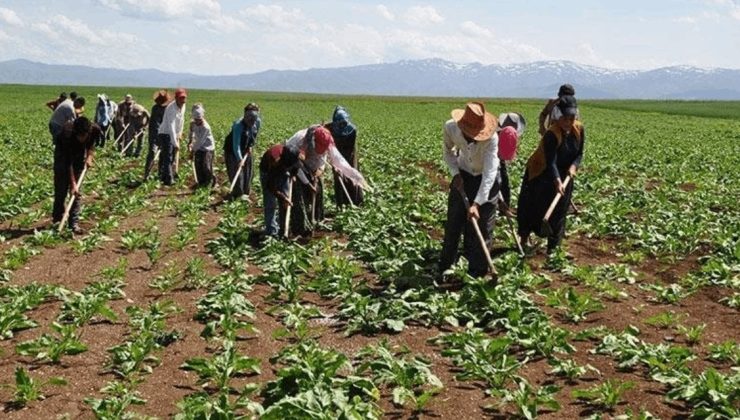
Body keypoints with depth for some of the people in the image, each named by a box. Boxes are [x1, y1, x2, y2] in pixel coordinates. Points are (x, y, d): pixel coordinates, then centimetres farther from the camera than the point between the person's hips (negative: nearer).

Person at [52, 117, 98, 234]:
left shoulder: (95, 130, -30)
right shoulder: (67, 135, -39)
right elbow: (68, 163, -33)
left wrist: (89, 156, -15)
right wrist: (73, 184, -33)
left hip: (79, 154, 3)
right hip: (63, 154, -3)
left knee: (77, 191, -3)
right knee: (61, 188, -2)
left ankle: (74, 223, -1)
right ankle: (57, 216, 19)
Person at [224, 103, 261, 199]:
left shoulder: (258, 122, -14)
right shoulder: (238, 125, -34)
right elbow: (236, 145, -37)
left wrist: (251, 146, -4)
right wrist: (239, 159, -44)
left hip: (246, 150, 6)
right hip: (232, 150, -6)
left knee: (247, 172, 11)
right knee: (236, 172, -11)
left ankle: (245, 193, 24)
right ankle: (238, 194, -6)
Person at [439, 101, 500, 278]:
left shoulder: (491, 138, -35)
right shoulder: (450, 128, -23)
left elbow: (489, 173, -35)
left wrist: (477, 203, -40)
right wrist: (455, 173, -14)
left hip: (486, 180, -3)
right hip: (463, 176, 3)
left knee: (482, 228, -1)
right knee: (453, 223, 9)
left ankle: (477, 273, 10)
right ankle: (444, 267, 24)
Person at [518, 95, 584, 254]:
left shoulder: (579, 129, -11)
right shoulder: (552, 134, -29)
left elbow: (579, 153, 0)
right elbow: (551, 162, -33)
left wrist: (574, 166, -21)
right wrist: (557, 182, -45)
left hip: (563, 175, 5)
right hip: (541, 174, -5)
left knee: (559, 211, 7)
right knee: (532, 207, 3)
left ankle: (553, 247, 15)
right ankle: (525, 238, 23)